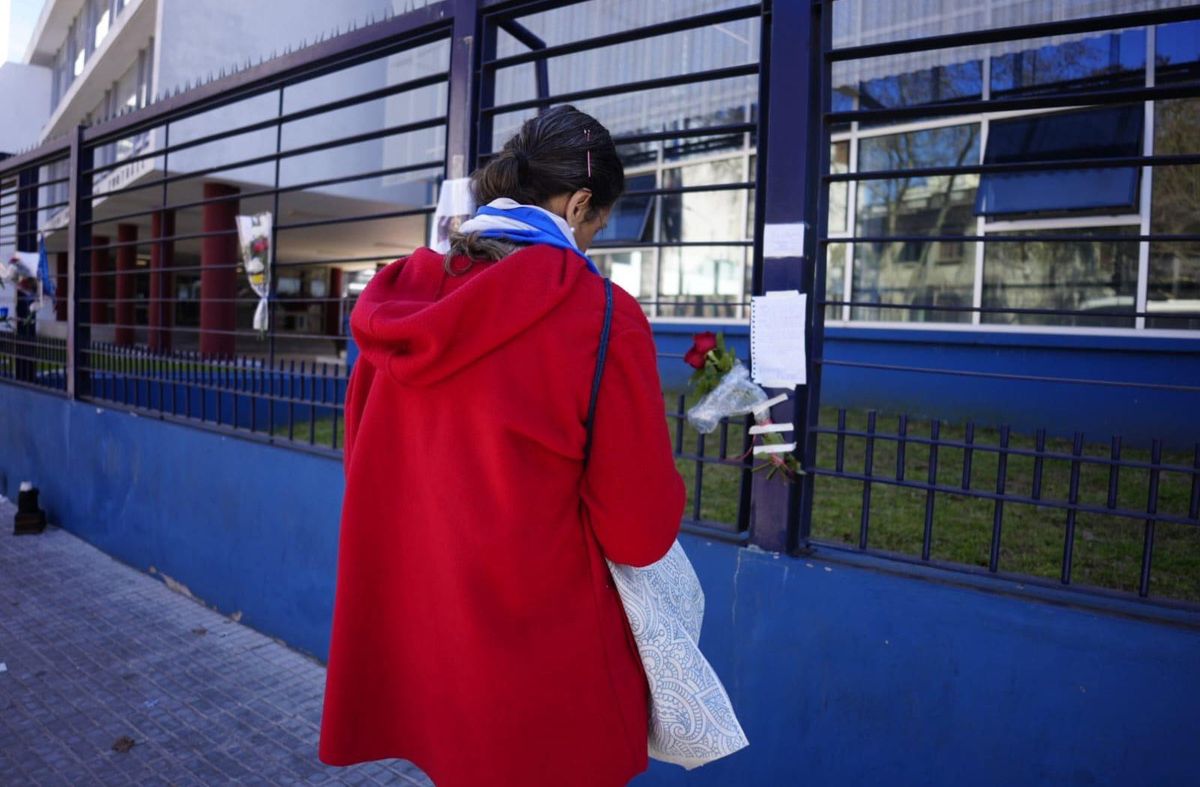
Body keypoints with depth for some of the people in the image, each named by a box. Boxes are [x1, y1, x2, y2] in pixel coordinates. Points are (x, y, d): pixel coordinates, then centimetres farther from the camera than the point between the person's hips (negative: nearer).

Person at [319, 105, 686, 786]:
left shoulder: (398, 298, -3)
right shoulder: (601, 317, -20)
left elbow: (364, 465, 8)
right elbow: (641, 532, -16)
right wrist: (664, 490, 5)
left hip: (407, 646, 5)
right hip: (548, 681, -5)